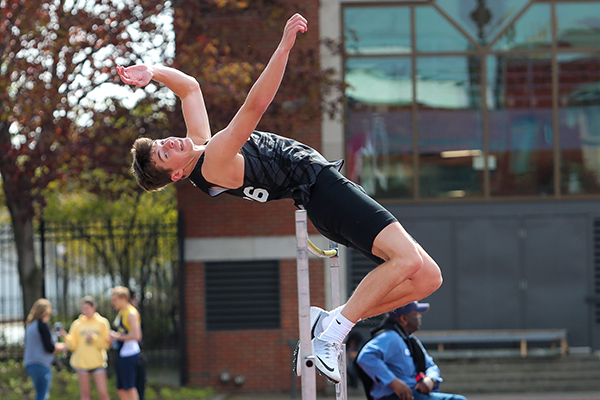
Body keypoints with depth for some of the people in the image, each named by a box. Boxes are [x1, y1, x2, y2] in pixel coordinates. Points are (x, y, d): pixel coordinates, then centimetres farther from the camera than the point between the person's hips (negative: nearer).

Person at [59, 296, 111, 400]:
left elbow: (106, 345, 0)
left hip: (98, 363, -1)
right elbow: (72, 345, 2)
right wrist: (65, 337, -17)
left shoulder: (102, 322, 2)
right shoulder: (77, 324, 4)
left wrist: (93, 338, -15)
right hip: (81, 363, 1)